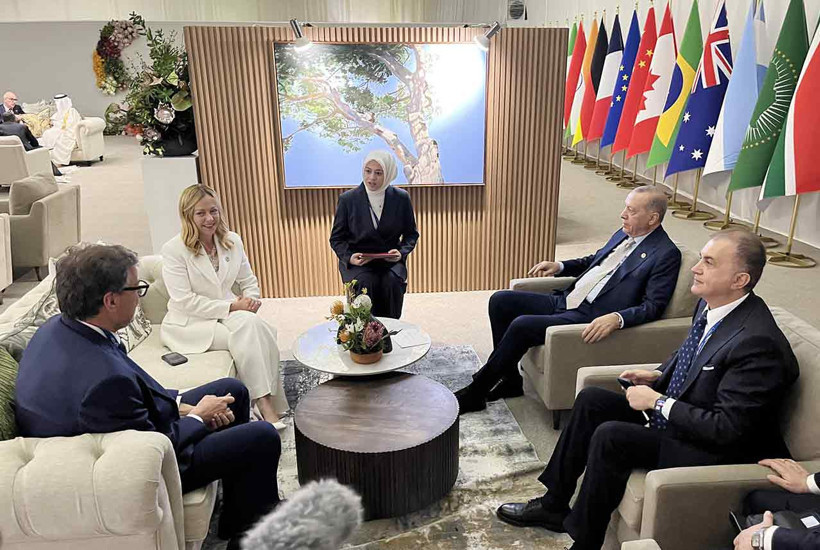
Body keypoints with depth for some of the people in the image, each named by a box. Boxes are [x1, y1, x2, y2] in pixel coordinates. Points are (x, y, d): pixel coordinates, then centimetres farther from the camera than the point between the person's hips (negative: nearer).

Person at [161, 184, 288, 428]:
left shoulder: (233, 240, 6)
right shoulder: (173, 249, -10)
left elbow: (249, 281, 15)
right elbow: (184, 300, -16)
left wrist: (251, 300, -9)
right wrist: (232, 306, -20)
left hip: (230, 314, 5)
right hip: (190, 324, -5)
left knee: (262, 329, -28)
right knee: (248, 327, -30)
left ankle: (267, 404, -26)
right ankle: (265, 404, -26)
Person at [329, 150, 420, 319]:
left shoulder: (401, 198, 1)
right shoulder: (347, 199, -2)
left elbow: (411, 233, 10)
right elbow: (337, 238, 5)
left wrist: (401, 252, -11)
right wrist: (349, 257, -15)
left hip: (391, 260, 1)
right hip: (357, 261, -1)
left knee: (392, 282, -29)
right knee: (365, 283, -31)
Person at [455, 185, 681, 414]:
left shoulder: (667, 255, -8)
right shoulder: (624, 234, 15)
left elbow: (653, 307, -16)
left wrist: (616, 318, -32)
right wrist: (560, 266, 15)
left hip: (592, 319, -9)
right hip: (565, 300, 9)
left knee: (522, 325, -26)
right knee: (500, 301, -2)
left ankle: (475, 392, -9)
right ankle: (511, 379, 6)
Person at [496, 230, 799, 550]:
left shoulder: (758, 342, -28)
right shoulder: (710, 304, -2)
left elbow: (726, 428, -27)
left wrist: (658, 401, -20)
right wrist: (657, 376, 0)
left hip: (711, 450, -9)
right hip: (670, 412, 9)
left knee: (609, 436, -25)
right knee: (590, 400, 2)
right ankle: (554, 505, 13)